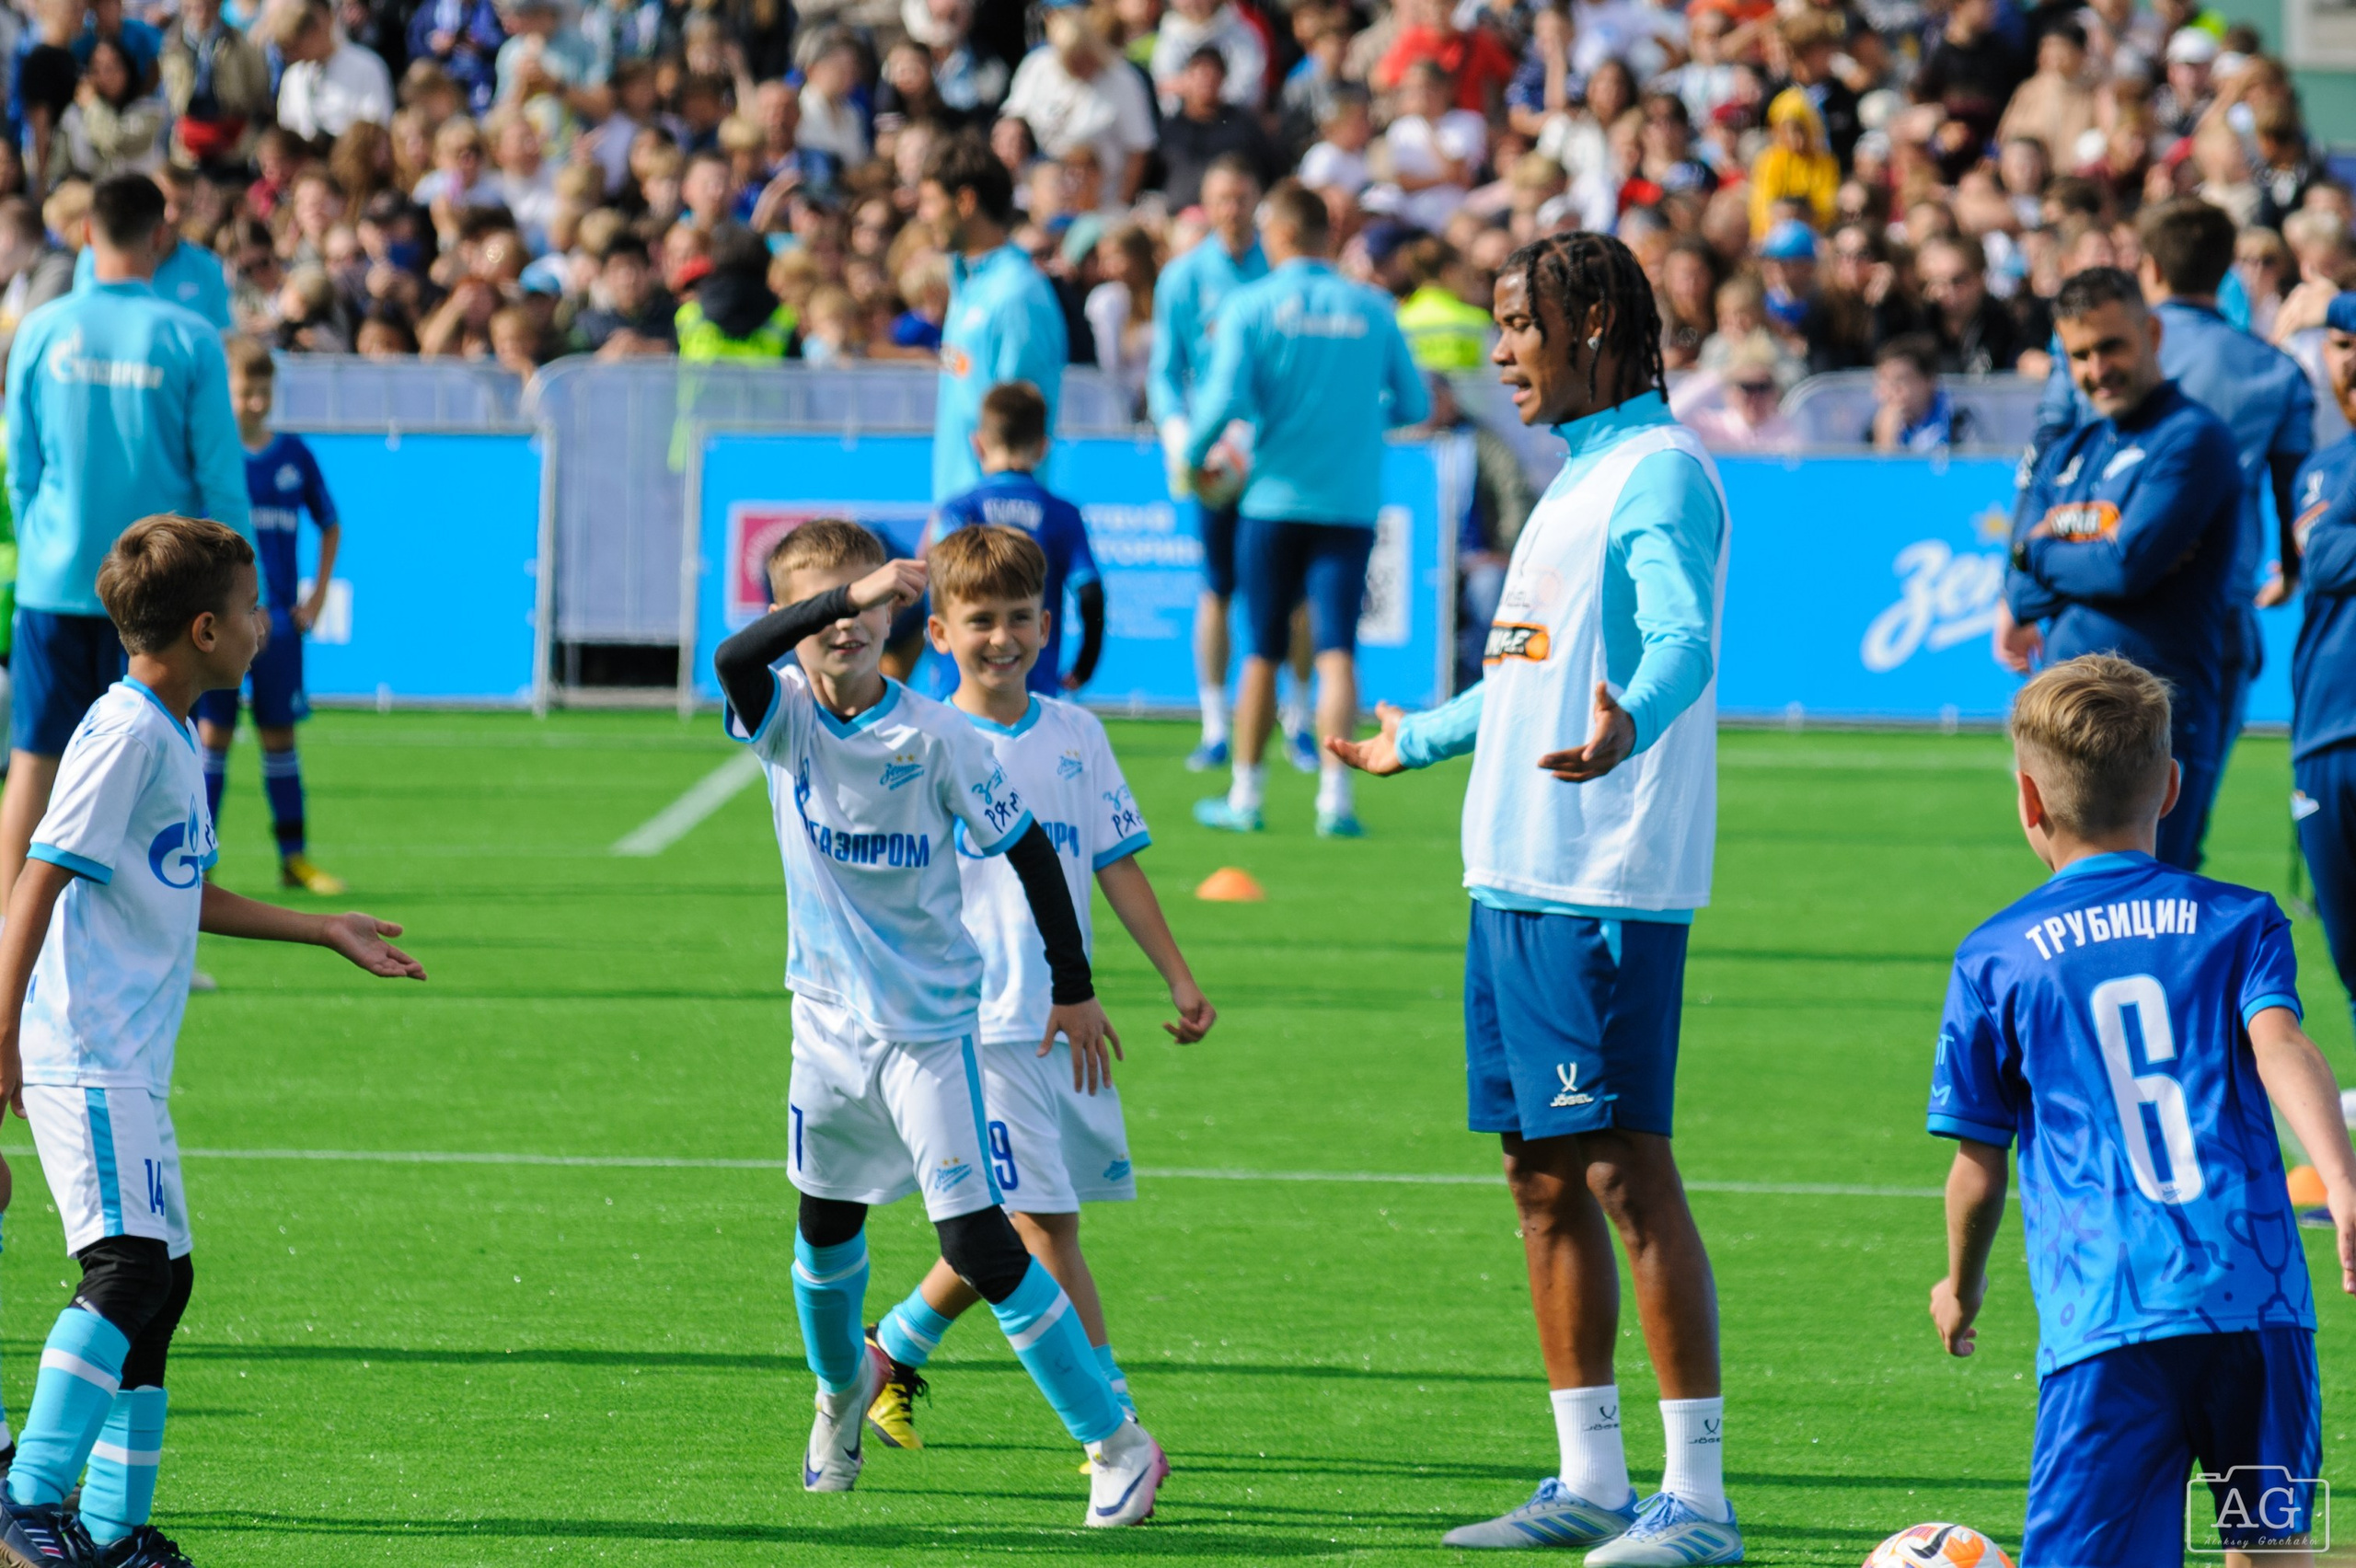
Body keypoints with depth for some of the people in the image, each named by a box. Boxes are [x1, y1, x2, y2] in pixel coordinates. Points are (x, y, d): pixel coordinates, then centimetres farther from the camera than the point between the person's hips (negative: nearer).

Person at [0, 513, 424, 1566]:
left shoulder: (170, 738, 17)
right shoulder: (126, 735, -13)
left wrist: (325, 933, 35)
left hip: (130, 1064, 10)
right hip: (85, 1060, -10)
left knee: (159, 1280, 11)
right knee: (130, 1266, -19)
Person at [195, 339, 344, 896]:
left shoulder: (293, 454, 5)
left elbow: (330, 525, 16)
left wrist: (317, 596, 8)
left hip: (277, 618, 3)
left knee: (278, 734, 6)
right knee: (212, 733, -2)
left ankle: (294, 856, 10)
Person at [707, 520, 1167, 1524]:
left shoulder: (936, 737, -13)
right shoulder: (784, 715, -8)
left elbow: (1026, 848, -3)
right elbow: (734, 660, -32)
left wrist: (1072, 988, -1)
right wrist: (845, 594, -46)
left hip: (931, 1025, -4)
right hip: (829, 1019, 4)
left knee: (976, 1241, -13)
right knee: (825, 1225, 21)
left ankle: (1117, 1444, -8)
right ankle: (842, 1386, 51)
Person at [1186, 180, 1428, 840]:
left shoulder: (1250, 307, -4)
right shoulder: (1372, 309, 4)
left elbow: (1226, 398, -13)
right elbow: (1415, 403, 9)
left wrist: (1193, 453, 5)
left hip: (1274, 498, -1)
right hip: (1351, 503, 1)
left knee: (1263, 654, 10)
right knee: (1336, 650, -4)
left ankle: (1244, 793, 18)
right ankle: (1334, 796, -17)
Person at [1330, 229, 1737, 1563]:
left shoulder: (1661, 474, -10)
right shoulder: (1581, 476, 20)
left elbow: (1682, 645, -26)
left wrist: (1627, 728, -47)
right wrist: (1414, 742, 47)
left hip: (1605, 887, -10)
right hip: (1517, 876, 10)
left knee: (1628, 1172, -11)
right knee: (1544, 1176, 11)